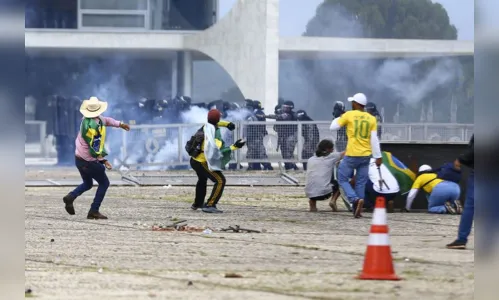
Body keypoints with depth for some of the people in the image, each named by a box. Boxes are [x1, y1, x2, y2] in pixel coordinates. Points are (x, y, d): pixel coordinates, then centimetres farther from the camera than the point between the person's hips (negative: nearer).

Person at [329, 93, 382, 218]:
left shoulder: (349, 115, -6)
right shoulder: (371, 119, 3)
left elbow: (333, 127, 1)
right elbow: (374, 139, 0)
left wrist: (339, 118, 20)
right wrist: (378, 157, 3)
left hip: (352, 155, -4)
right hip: (366, 156, 4)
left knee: (343, 179, 7)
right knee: (361, 183, 11)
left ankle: (355, 199, -16)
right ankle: (358, 209, 8)